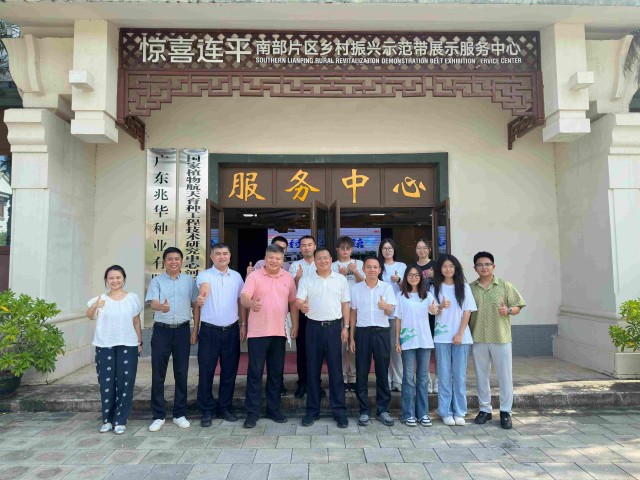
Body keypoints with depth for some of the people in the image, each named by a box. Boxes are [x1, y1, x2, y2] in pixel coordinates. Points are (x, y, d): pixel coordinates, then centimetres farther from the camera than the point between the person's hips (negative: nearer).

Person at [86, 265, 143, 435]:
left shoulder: (132, 298, 2)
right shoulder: (100, 299, 0)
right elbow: (89, 315, -20)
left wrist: (139, 342, 8)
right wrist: (95, 306, -42)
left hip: (127, 346, 0)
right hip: (104, 346, 0)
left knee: (125, 383, 2)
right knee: (106, 383, 5)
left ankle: (120, 421, 12)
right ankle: (107, 420, 20)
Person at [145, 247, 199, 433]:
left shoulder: (189, 280, 7)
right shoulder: (157, 281, 3)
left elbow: (195, 306, 9)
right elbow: (153, 303, -11)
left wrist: (195, 331, 3)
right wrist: (161, 307, -36)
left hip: (182, 330, 1)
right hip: (162, 330, -1)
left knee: (181, 373, 6)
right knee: (158, 374, 3)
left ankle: (180, 414, 19)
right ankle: (158, 416, 15)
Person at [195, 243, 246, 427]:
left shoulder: (236, 276, 7)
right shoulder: (205, 275, -5)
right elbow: (204, 287, -29)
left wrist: (243, 325, 8)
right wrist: (202, 295, -52)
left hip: (231, 330, 3)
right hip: (210, 330, -3)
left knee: (229, 372, 11)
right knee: (206, 372, 4)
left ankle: (224, 408, 27)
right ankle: (207, 411, 20)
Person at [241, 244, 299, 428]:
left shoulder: (288, 278, 8)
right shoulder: (254, 276, -4)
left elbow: (293, 302, 11)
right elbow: (244, 297, -16)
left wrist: (295, 325, 5)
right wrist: (251, 303, -38)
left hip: (279, 332, 4)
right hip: (257, 332, -3)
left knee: (276, 372, 11)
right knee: (255, 372, 2)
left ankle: (273, 409, 24)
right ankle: (252, 412, 13)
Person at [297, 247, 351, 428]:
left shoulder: (341, 279, 5)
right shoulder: (306, 280, 3)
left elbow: (345, 304, 8)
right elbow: (298, 301, -6)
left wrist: (345, 327, 2)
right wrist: (301, 305, -30)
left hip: (334, 326, 0)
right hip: (314, 327, 1)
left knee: (336, 370, 3)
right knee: (313, 370, 6)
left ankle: (339, 410, 12)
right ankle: (312, 410, 18)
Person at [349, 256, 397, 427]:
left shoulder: (387, 287, 2)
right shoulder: (356, 288, 6)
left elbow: (390, 312, -7)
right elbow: (353, 314, 9)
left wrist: (385, 307, -31)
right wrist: (351, 337, 6)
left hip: (382, 332, -1)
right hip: (362, 332, 1)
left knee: (382, 372, 4)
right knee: (361, 373, 3)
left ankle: (383, 410, 17)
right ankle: (364, 411, 14)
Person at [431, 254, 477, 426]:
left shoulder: (464, 287, 4)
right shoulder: (435, 288, 5)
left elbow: (467, 312, 1)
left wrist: (460, 334, -8)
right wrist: (440, 307, -20)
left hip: (461, 337, 0)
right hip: (442, 337, 0)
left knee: (460, 375, 5)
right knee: (444, 375, 3)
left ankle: (459, 412, 14)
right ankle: (446, 412, 10)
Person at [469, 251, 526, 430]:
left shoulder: (505, 286, -1)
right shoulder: (470, 288, 4)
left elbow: (517, 307, 2)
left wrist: (508, 310, -18)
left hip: (501, 337, -2)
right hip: (478, 338, 2)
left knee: (504, 375, 3)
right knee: (481, 375, 10)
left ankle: (505, 411, 16)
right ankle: (485, 409, 23)